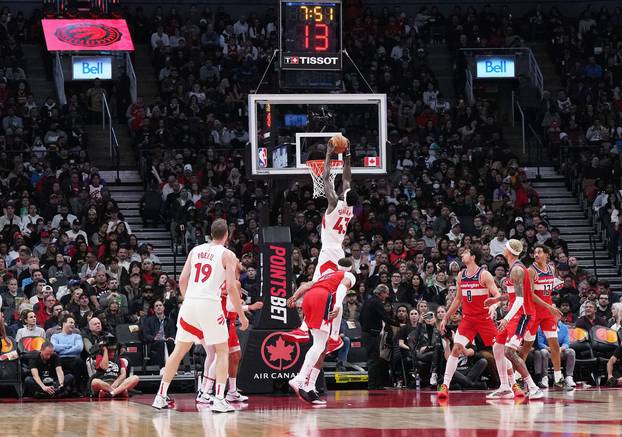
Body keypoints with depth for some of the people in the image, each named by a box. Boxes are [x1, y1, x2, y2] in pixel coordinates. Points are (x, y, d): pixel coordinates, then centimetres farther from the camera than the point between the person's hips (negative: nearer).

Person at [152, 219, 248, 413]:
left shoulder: (196, 250, 15)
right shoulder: (228, 255, 1)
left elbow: (182, 280, 12)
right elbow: (231, 287, -7)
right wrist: (242, 315, 0)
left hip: (189, 303, 4)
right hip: (210, 304, -4)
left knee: (179, 351, 15)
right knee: (222, 352, 7)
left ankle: (161, 397, 16)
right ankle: (219, 400, -6)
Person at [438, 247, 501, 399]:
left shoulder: (484, 274, -10)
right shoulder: (461, 275, 8)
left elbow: (497, 295, -15)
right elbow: (458, 298, 19)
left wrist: (493, 306, -36)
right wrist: (446, 318, 19)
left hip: (484, 318, -4)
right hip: (467, 318, 4)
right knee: (456, 349, -10)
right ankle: (445, 385, -9)